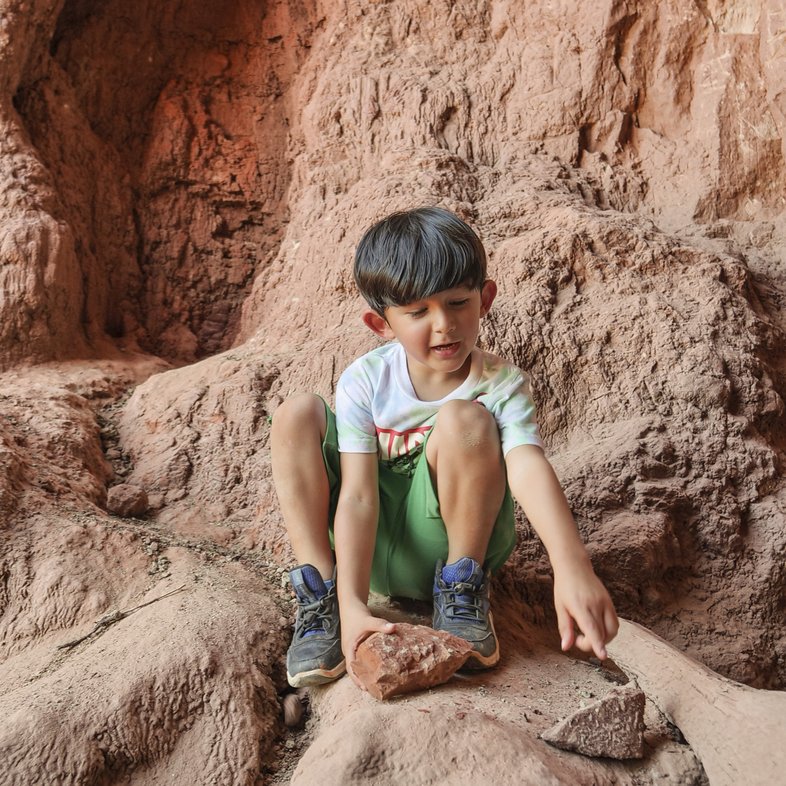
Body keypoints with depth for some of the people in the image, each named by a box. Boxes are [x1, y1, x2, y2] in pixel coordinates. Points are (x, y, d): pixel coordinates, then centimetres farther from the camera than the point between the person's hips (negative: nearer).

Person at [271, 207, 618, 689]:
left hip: (448, 541, -2)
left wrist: (572, 567, -53)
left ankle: (462, 589, -13)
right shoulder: (365, 383, -13)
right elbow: (358, 495, -20)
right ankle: (321, 596, -13)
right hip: (374, 549, 3)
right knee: (297, 414, -16)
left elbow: (529, 468, -35)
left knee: (463, 419, -29)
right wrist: (353, 604, -32)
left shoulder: (500, 385, -16)